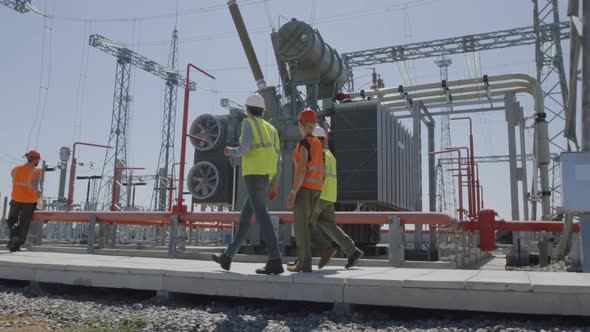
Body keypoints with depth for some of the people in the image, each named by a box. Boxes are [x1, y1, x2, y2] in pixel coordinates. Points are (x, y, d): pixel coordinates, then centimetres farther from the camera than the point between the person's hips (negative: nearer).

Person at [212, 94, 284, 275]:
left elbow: (245, 148, -14)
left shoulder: (248, 122, 1)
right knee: (245, 215, 13)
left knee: (261, 215, -15)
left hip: (254, 174, -8)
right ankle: (227, 257, 22)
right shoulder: (270, 128, 23)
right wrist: (274, 185, 20)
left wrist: (231, 151, 10)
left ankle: (275, 261, -23)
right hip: (267, 177, 8)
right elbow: (277, 158, 17)